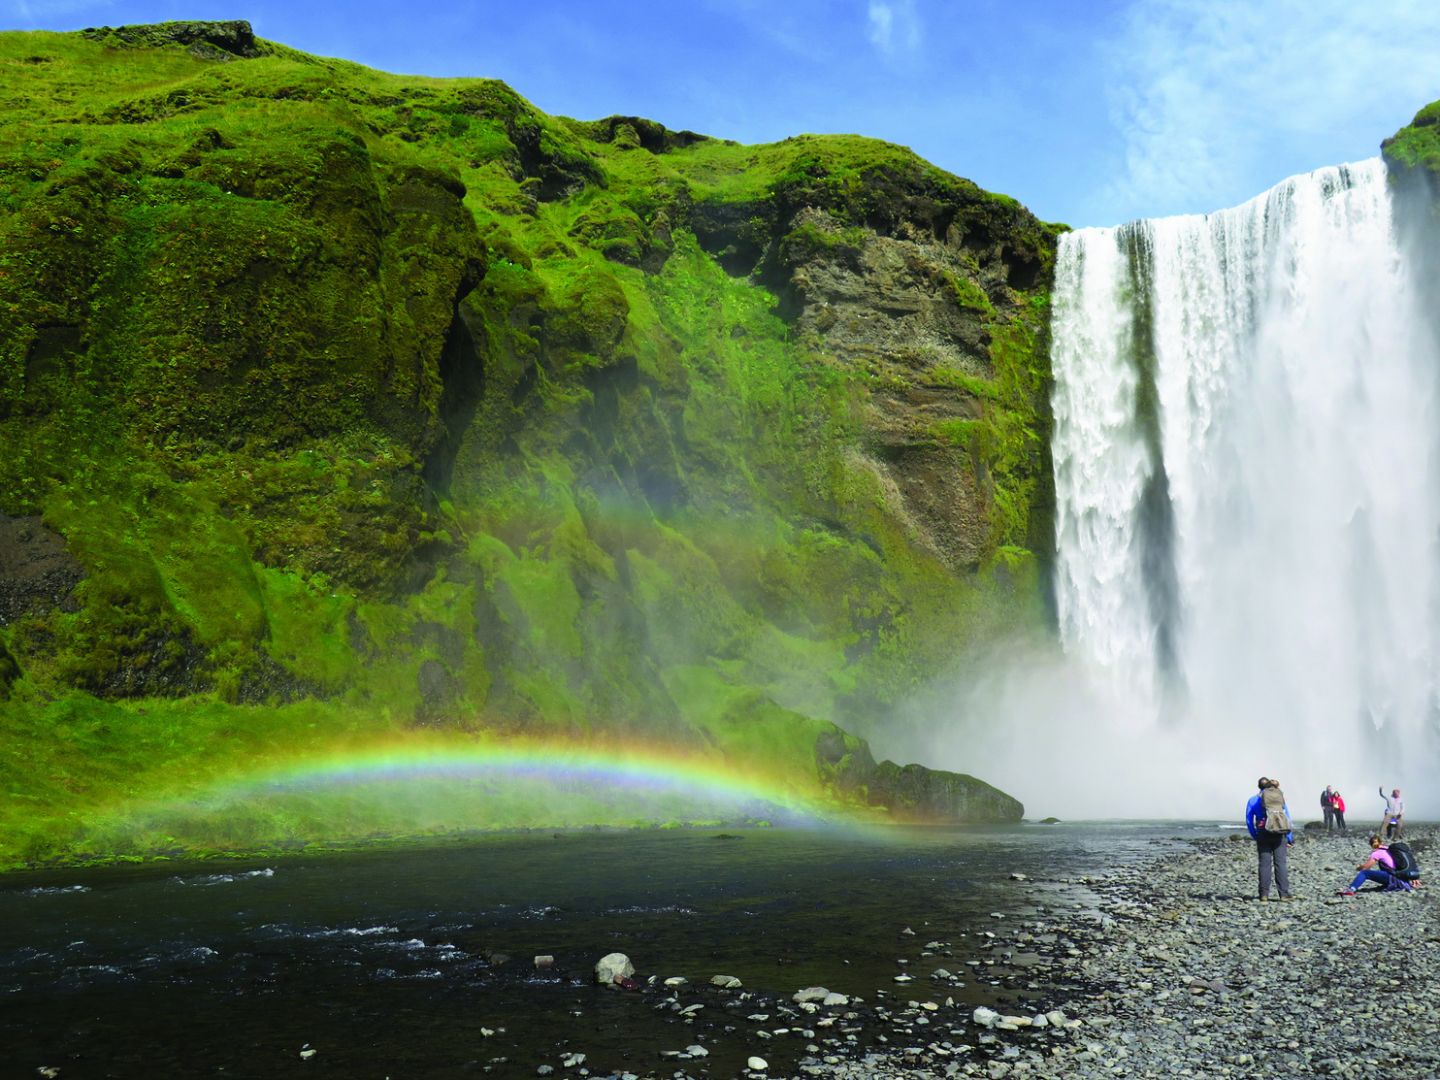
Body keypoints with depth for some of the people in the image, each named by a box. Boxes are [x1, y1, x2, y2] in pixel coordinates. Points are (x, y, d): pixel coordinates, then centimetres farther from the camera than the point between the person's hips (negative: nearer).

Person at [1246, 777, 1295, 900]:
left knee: (1265, 864, 2)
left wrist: (1255, 836, 12)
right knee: (1281, 863, 3)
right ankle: (1284, 893, 1)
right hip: (1280, 835, 1)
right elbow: (1288, 818, 9)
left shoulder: (1253, 800, 4)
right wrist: (1290, 838, 12)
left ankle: (1264, 894, 1)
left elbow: (1249, 821, 3)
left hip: (1263, 834, -1)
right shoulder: (1280, 798, 9)